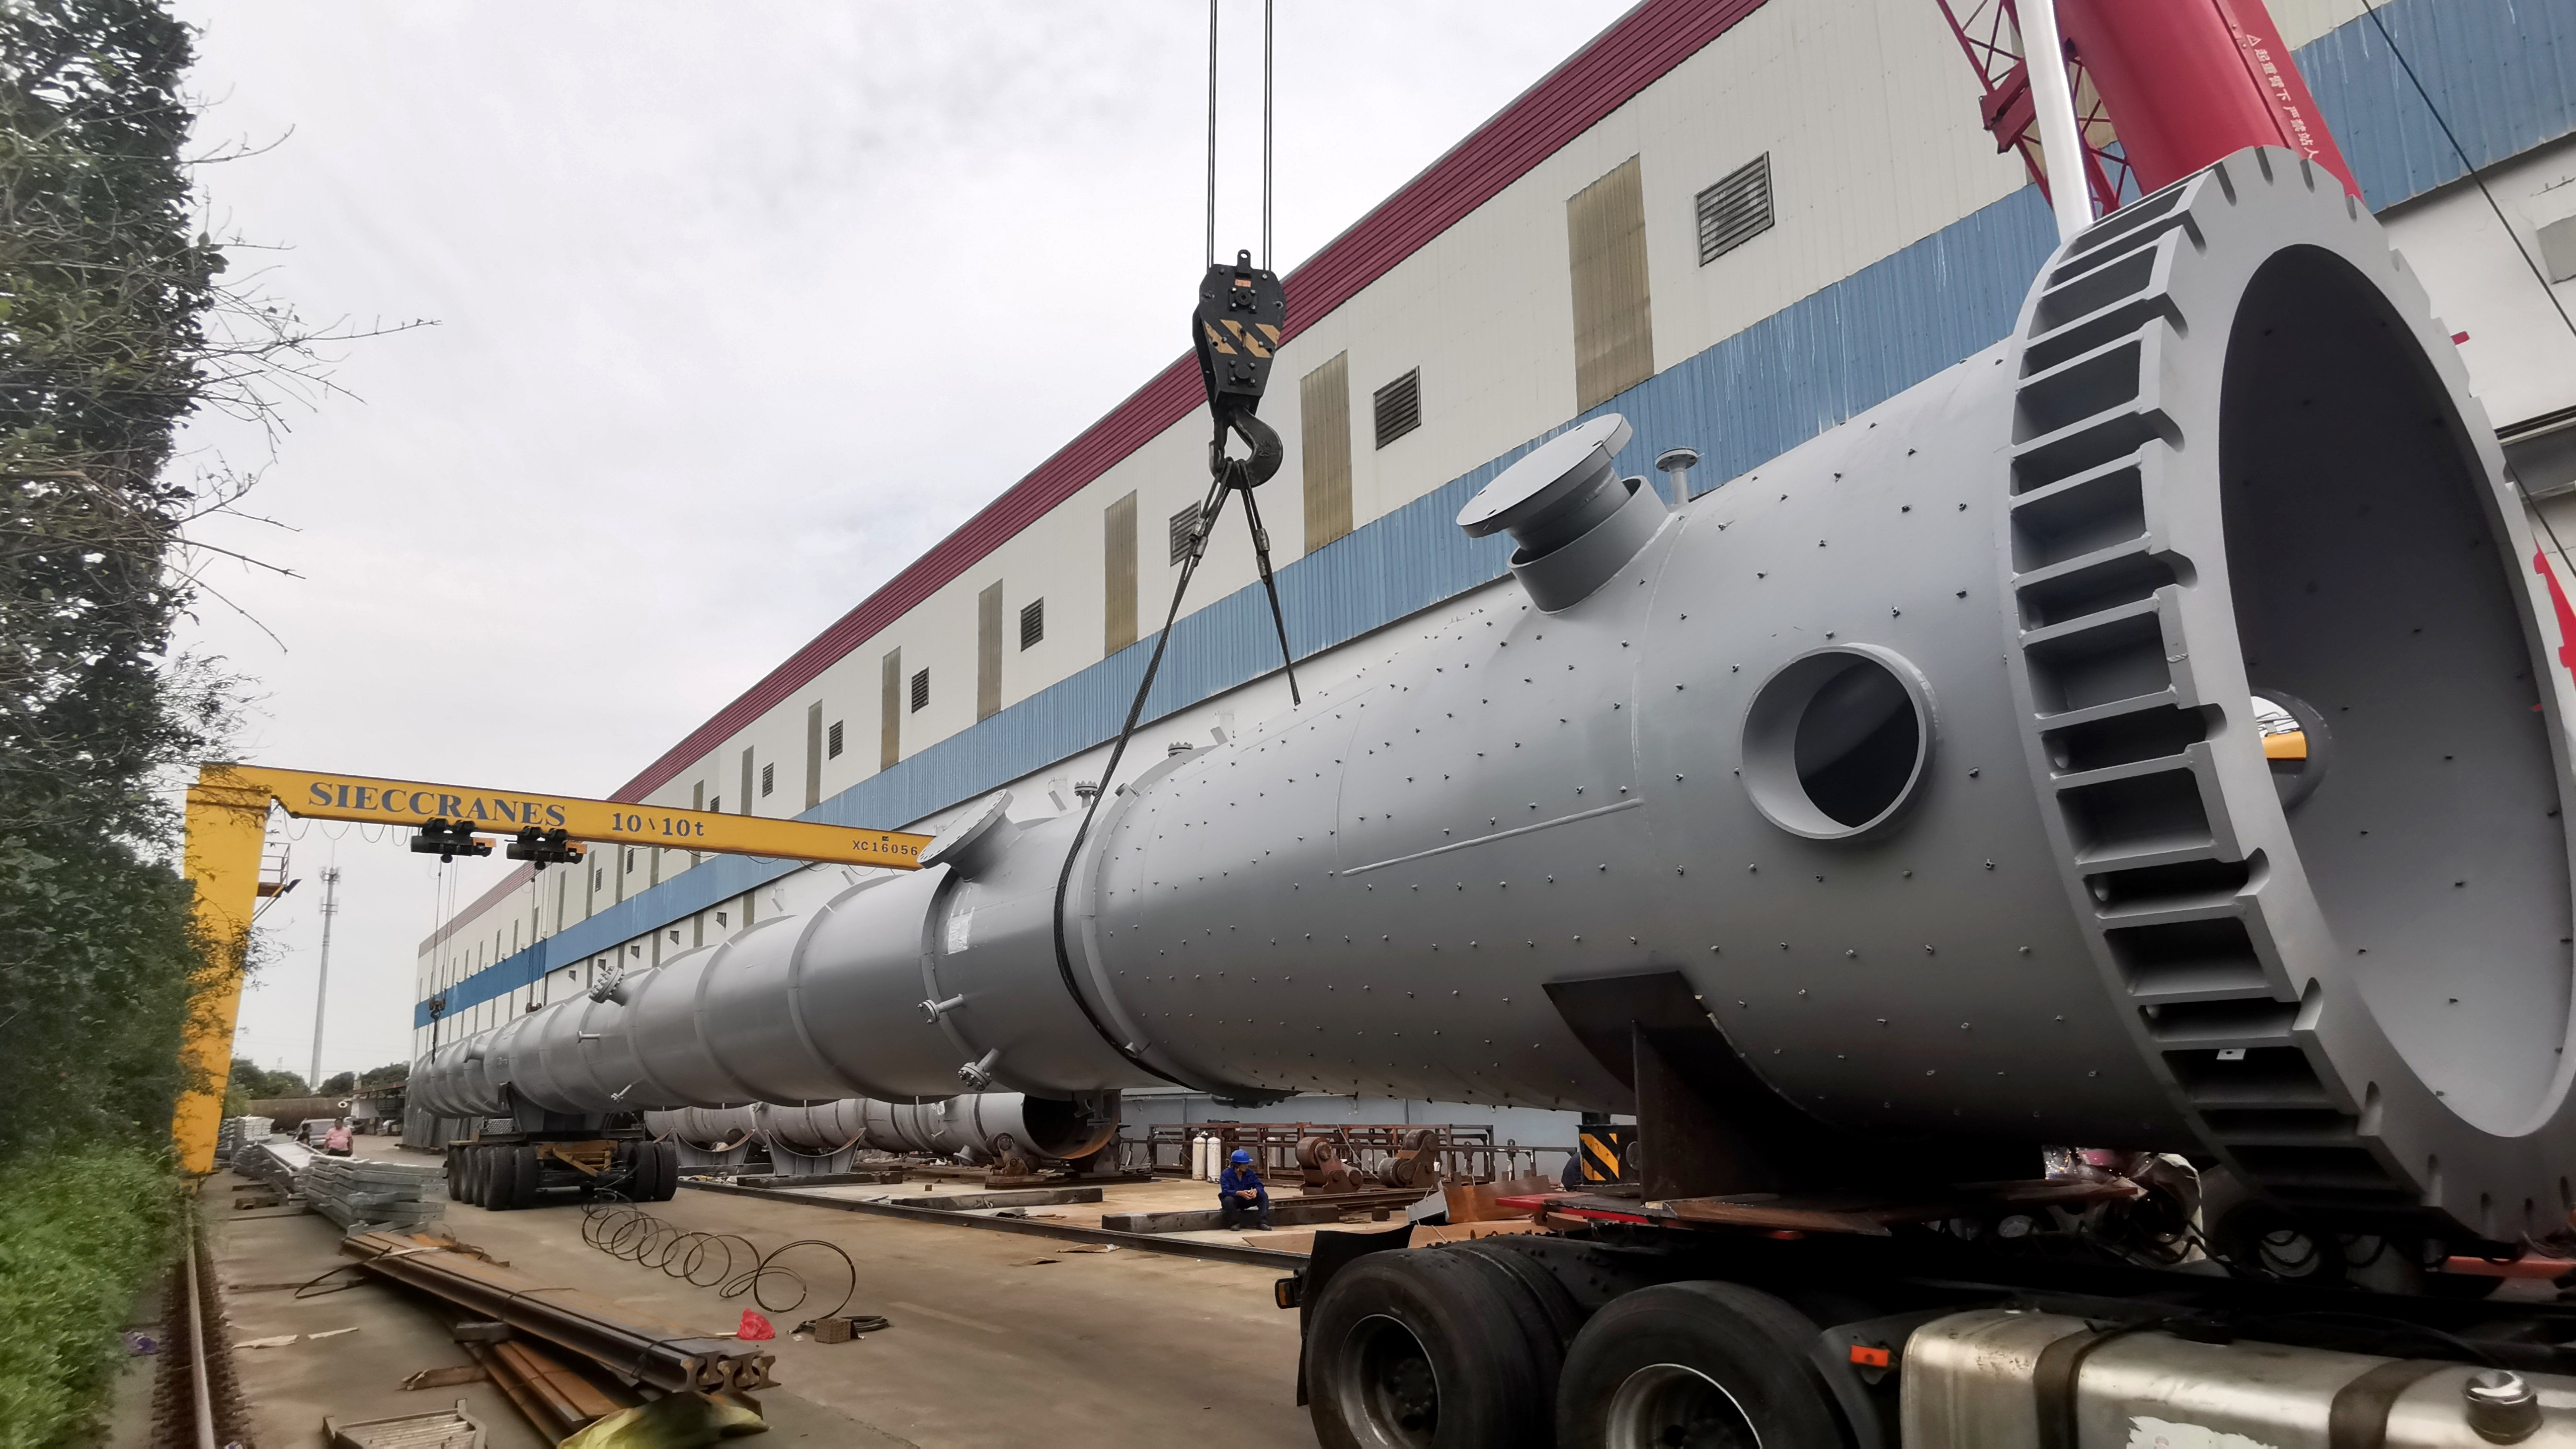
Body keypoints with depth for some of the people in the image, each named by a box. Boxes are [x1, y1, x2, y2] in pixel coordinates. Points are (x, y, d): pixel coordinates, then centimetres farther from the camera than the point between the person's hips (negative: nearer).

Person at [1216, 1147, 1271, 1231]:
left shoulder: (1250, 1173, -3)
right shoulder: (1226, 1174, -16)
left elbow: (1259, 1186, -12)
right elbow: (1225, 1191, -28)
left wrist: (1255, 1190, -38)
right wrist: (1240, 1193, -44)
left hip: (1247, 1200, 4)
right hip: (1234, 1200, -4)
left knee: (1264, 1195, -18)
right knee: (1228, 1199, -39)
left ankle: (1262, 1222, -18)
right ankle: (1235, 1223, -17)